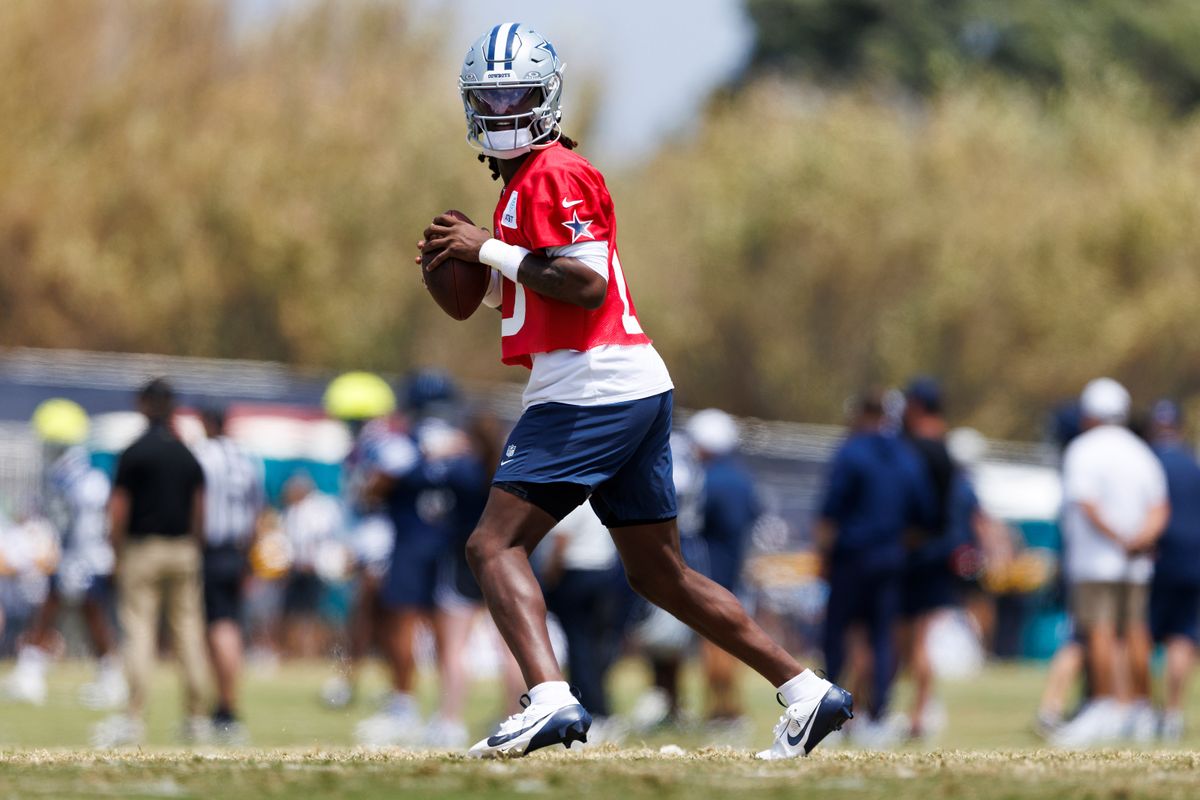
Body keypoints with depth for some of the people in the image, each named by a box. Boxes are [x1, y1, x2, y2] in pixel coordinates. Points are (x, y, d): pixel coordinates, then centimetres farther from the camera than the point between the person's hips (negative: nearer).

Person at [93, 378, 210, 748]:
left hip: (143, 549, -4)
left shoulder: (134, 454, -8)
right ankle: (196, 718, 9)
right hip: (183, 549, 4)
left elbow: (119, 510, -8)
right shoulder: (188, 455, 6)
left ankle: (134, 716, -12)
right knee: (188, 630, 7)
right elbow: (199, 512, 8)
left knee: (139, 630, -5)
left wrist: (118, 556, -2)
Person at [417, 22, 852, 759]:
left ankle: (550, 700, -30)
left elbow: (586, 285, -20)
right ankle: (807, 692, 15)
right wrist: (478, 270, 14)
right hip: (636, 392, 10)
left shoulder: (553, 175, -9)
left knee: (495, 545, -13)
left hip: (593, 390, -10)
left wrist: (492, 250, -14)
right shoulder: (528, 178, 22)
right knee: (659, 571, 15)